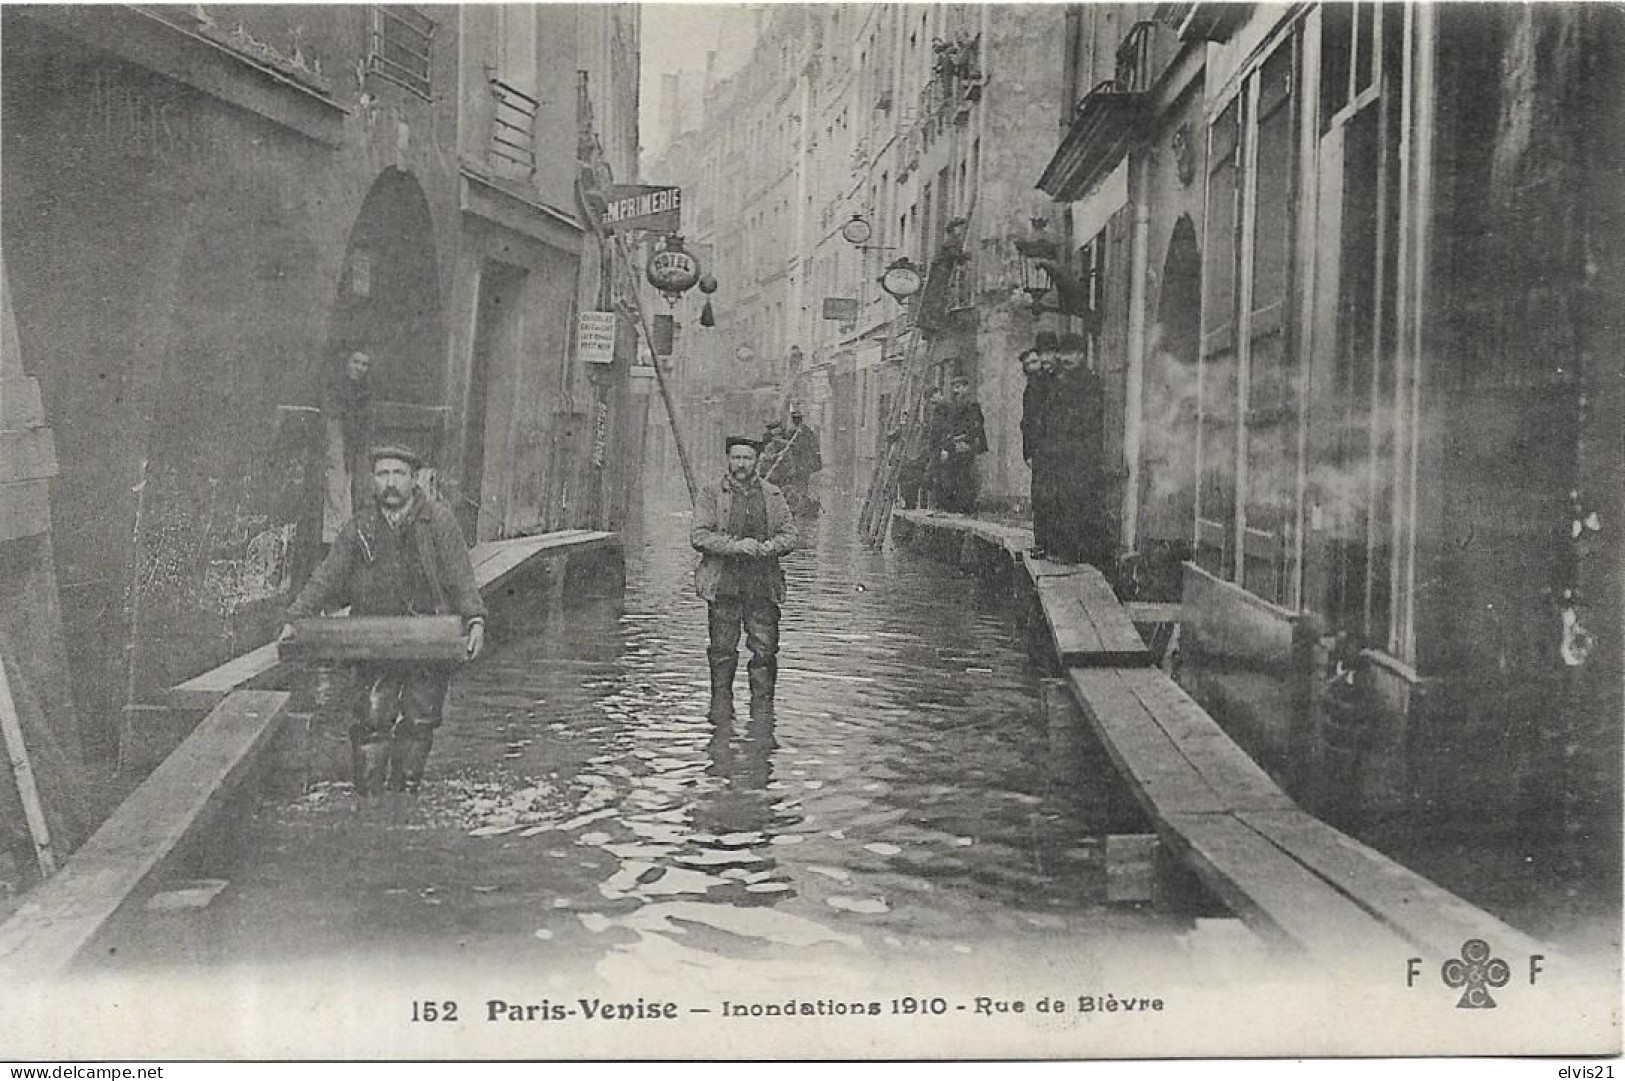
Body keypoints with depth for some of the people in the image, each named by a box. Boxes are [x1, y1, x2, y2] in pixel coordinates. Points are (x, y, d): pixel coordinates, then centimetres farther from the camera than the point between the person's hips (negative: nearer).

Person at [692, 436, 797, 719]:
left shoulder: (772, 494, 12)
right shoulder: (711, 493, 5)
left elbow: (789, 536, 10)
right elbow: (699, 537, -4)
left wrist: (766, 548, -11)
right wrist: (735, 546, -16)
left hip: (764, 584, 2)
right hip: (723, 583, -2)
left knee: (765, 649, 0)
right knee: (722, 649, 2)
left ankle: (763, 705, 10)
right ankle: (721, 704, 14)